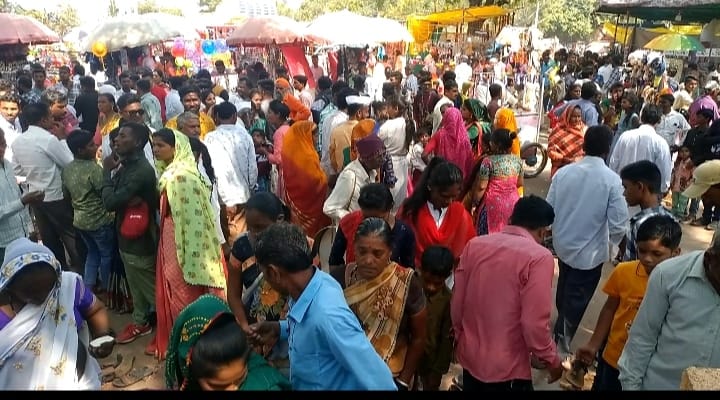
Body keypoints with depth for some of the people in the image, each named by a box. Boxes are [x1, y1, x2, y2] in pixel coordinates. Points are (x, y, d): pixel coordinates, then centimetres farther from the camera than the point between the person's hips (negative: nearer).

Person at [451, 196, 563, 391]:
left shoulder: (474, 244, -3)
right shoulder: (539, 257, -18)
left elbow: (456, 303, 2)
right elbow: (535, 324, -20)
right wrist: (551, 361, -3)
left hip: (469, 356, 5)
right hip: (506, 367, -4)